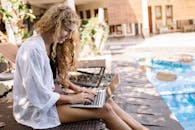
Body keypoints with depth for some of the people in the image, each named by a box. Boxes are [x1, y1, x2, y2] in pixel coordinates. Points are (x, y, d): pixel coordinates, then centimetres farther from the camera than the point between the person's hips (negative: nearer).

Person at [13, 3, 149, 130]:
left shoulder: (52, 46, 6)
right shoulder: (32, 49, -23)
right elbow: (37, 96, -23)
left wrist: (75, 88, 2)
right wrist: (72, 98, -16)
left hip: (49, 97, 8)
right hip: (36, 109, -8)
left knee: (107, 101, -7)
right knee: (104, 109, -18)